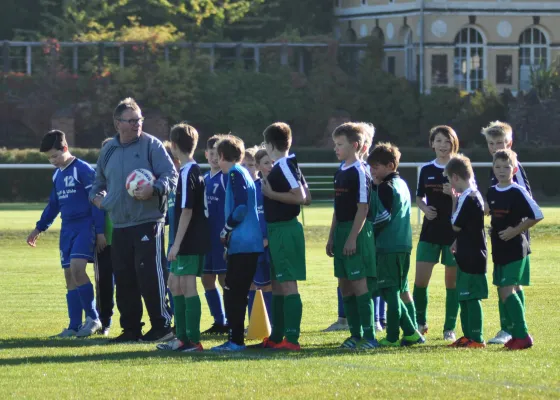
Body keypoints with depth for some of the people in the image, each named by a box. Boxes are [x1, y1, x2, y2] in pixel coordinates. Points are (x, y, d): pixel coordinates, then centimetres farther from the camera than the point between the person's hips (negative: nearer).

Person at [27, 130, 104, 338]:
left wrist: (100, 231, -14)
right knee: (70, 276, 4)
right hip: (67, 228, 8)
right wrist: (39, 228, 23)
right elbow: (53, 204, 25)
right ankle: (75, 326, 6)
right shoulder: (57, 175, 14)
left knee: (77, 268, -22)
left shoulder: (83, 170, -10)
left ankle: (93, 318, -12)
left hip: (85, 226, -8)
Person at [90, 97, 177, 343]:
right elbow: (100, 181, 29)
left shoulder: (151, 145, -3)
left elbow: (171, 175, -9)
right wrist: (96, 196, 8)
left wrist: (154, 189, -26)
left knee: (149, 275, -10)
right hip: (119, 226, 6)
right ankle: (131, 328, 16)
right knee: (124, 279, 8)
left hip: (148, 223, -6)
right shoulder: (108, 150, 15)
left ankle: (161, 325, -2)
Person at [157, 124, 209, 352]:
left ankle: (193, 341, -6)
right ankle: (182, 337, 21)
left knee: (188, 286, -7)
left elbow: (186, 211, -20)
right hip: (192, 241, 10)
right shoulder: (194, 171, 14)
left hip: (190, 242, -10)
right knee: (174, 284, 16)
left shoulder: (187, 173, -16)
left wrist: (177, 244, -20)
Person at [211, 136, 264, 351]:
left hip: (242, 243, -9)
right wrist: (229, 232, 17)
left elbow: (241, 207, -19)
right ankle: (236, 339, 15)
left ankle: (236, 340, -9)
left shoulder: (235, 173, -9)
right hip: (250, 243, 9)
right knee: (237, 292, 12)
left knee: (233, 291, -8)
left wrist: (226, 230, -7)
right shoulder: (242, 173, 20)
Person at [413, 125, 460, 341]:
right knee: (420, 280, -3)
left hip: (454, 232, -3)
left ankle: (450, 329, 10)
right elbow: (419, 198, 15)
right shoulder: (426, 170, 7)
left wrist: (454, 194, -21)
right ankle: (420, 323, 15)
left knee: (452, 281, 2)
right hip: (430, 232, 3)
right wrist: (425, 208, -6)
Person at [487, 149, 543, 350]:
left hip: (515, 249, -8)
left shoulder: (518, 193, -12)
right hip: (499, 250, 8)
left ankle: (522, 335, -11)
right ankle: (517, 334, 16)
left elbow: (537, 216, -14)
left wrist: (516, 230, -14)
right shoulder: (491, 193, 9)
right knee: (505, 292, 9)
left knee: (507, 291, -14)